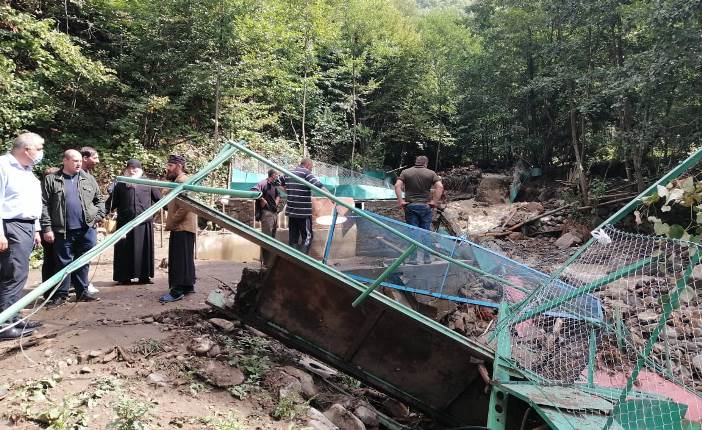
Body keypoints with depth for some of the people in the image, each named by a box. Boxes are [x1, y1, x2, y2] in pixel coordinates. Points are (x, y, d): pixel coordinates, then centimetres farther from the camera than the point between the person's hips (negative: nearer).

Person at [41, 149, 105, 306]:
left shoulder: (88, 179, 11)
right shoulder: (51, 179, 1)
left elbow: (99, 199, 17)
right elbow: (44, 205, -3)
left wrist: (99, 216, 2)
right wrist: (47, 228, -8)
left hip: (87, 229, 3)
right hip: (63, 231, -3)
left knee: (83, 263, 10)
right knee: (64, 263, 3)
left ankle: (82, 292, 20)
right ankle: (61, 294, 13)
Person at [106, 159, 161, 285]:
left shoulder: (148, 184, 12)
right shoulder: (120, 185, 11)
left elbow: (159, 199, 14)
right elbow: (111, 203, 8)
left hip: (144, 222, 1)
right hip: (125, 222, 0)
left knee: (144, 249, 2)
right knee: (125, 250, 1)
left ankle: (144, 276, 9)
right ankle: (124, 277, 6)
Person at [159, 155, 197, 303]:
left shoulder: (182, 181, -13)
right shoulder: (179, 181, 20)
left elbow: (184, 207, -22)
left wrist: (170, 223, -15)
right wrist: (171, 222, 15)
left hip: (182, 228, -11)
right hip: (182, 227, 11)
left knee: (179, 259, -11)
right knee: (185, 258, 15)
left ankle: (177, 291, -11)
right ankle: (188, 286, 22)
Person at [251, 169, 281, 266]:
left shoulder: (275, 185, 15)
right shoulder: (264, 183, -12)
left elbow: (278, 195, 34)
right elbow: (254, 191, -29)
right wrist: (262, 200, -20)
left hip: (274, 212, 9)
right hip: (266, 213, -9)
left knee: (273, 236, 15)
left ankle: (271, 261, 25)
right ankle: (266, 262, -3)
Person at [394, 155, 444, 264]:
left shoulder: (405, 172, 4)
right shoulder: (431, 173, 2)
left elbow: (397, 186, -8)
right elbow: (440, 187, -10)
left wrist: (400, 201, -7)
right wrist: (434, 201, -7)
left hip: (410, 205, 0)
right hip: (425, 206, 0)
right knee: (426, 232, 8)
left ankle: (412, 258, 6)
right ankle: (427, 258, 11)